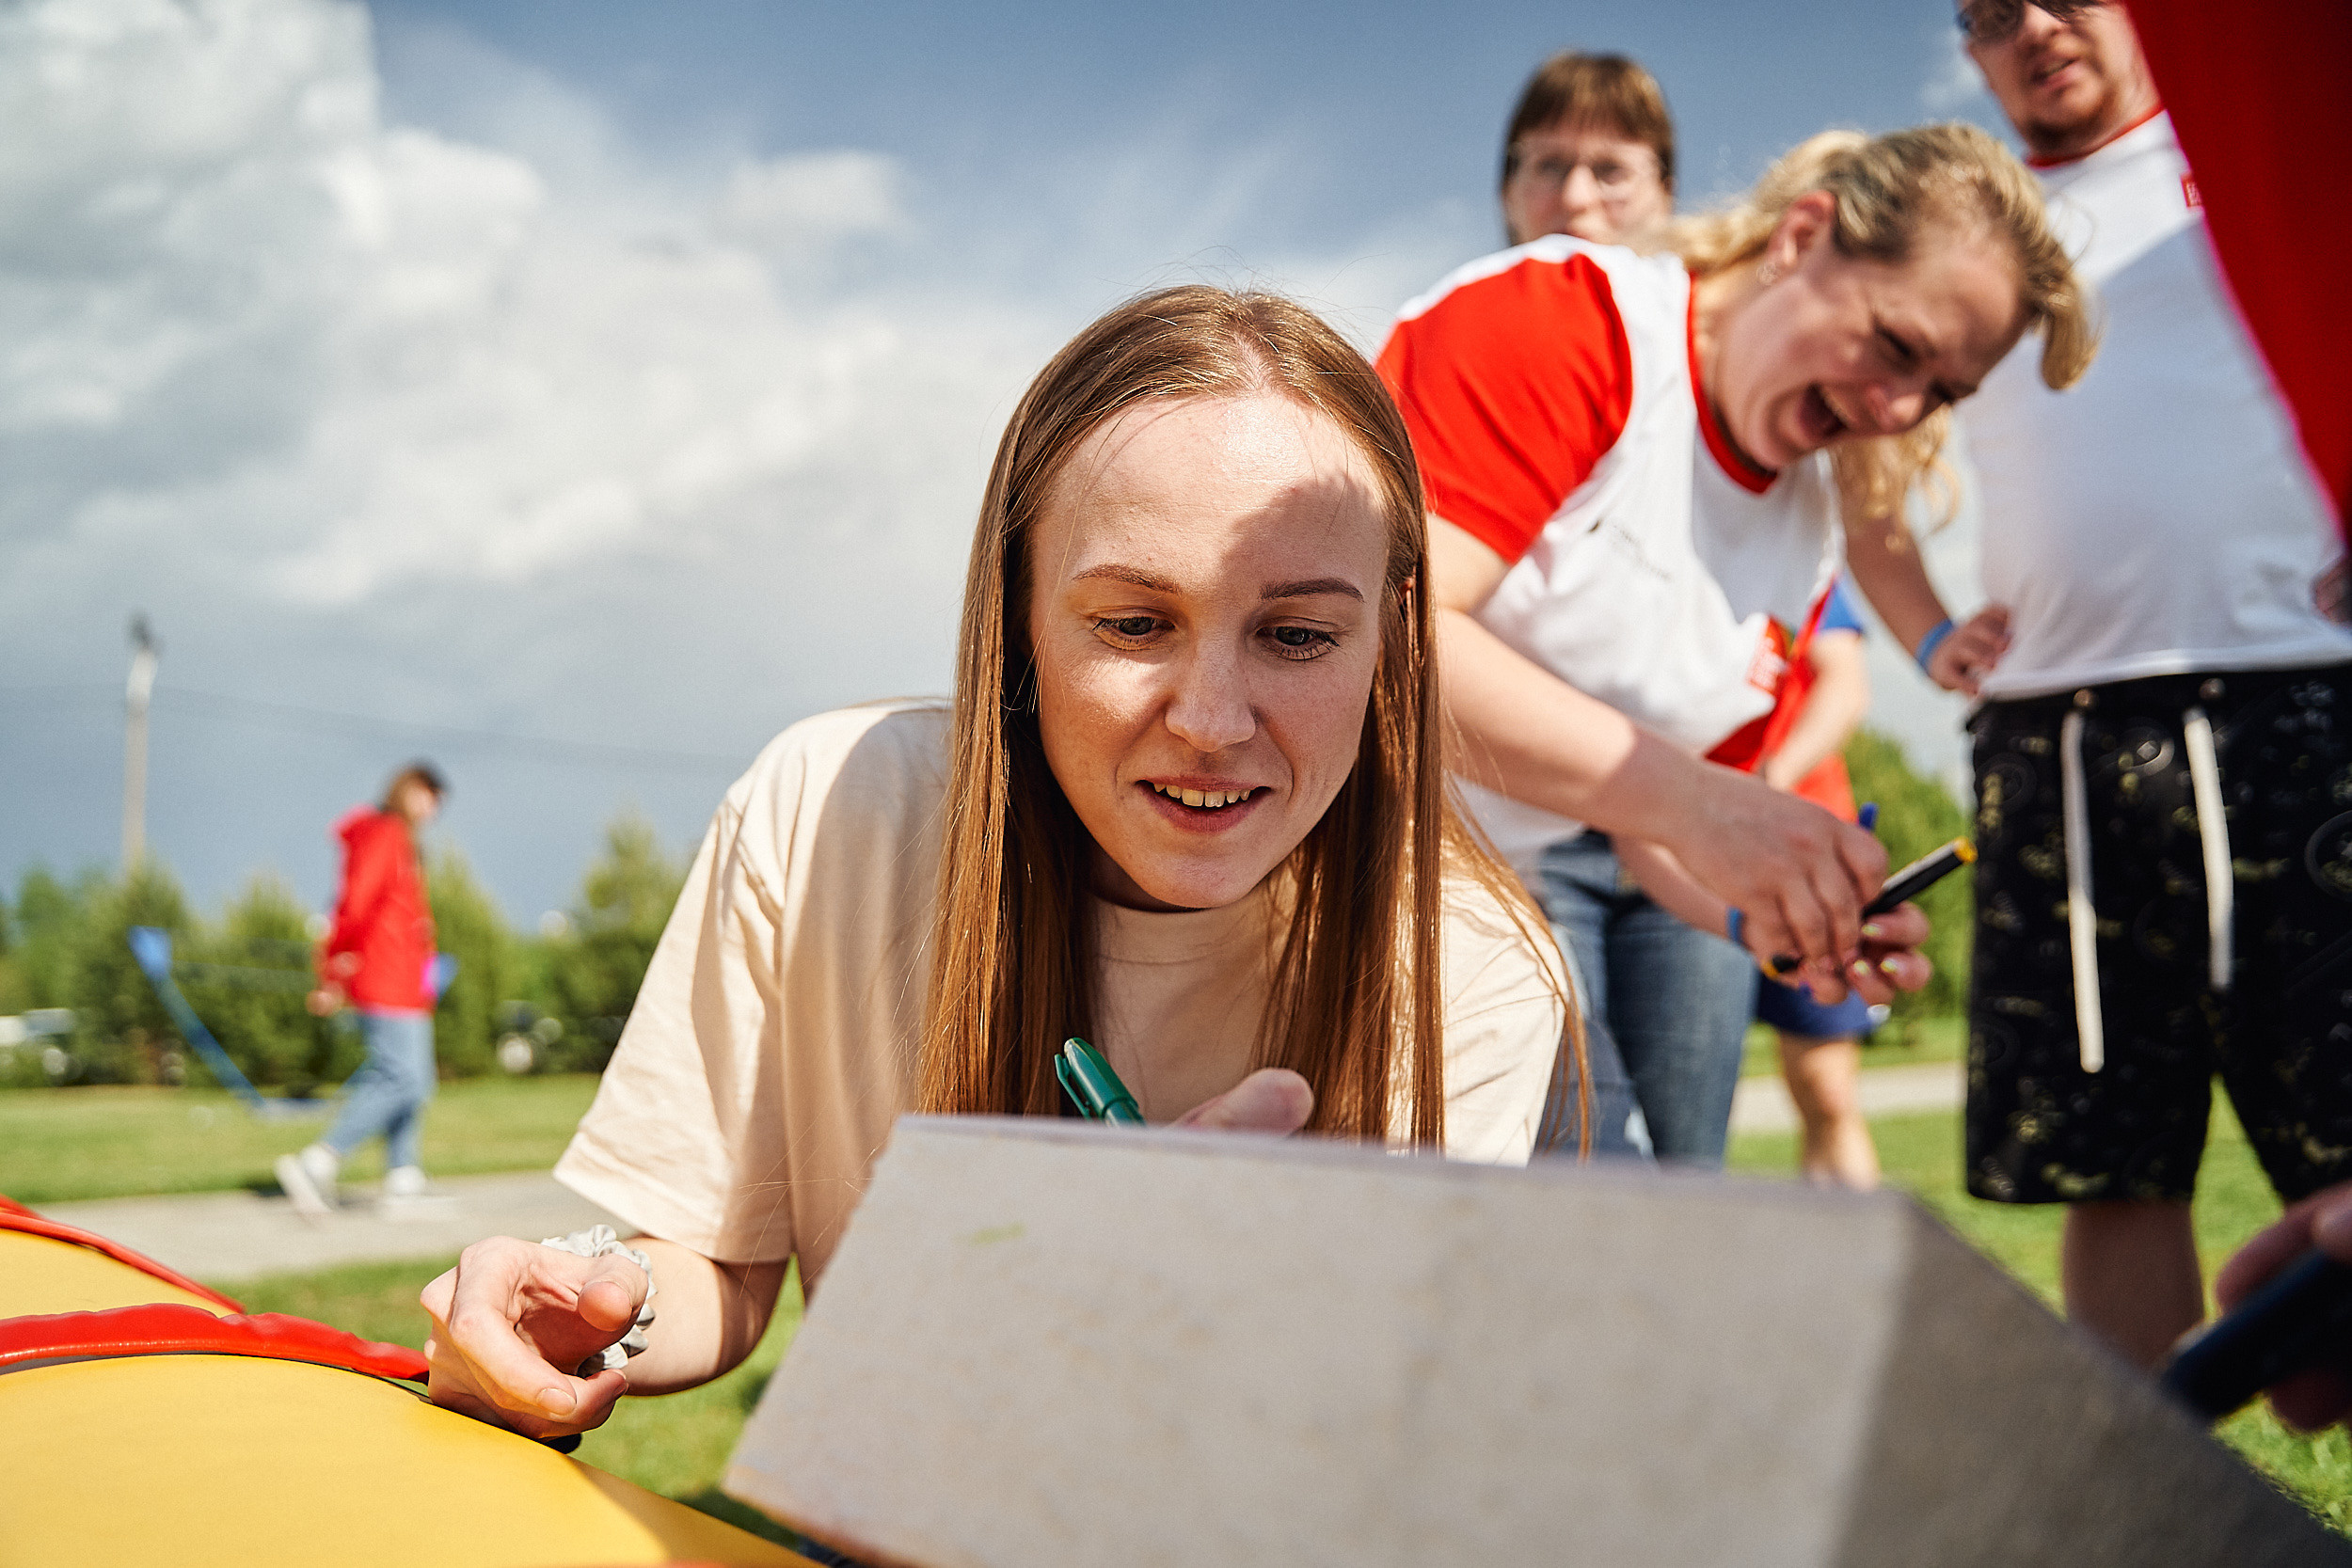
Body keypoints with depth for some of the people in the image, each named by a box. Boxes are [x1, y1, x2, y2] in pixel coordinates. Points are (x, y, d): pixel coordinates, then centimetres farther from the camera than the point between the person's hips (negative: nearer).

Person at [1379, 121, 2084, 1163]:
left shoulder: (1809, 530, 9)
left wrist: (1767, 913, -12)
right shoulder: (1563, 316, -14)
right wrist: (1689, 800, -33)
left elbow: (1660, 828, 11)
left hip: (1594, 879, 8)